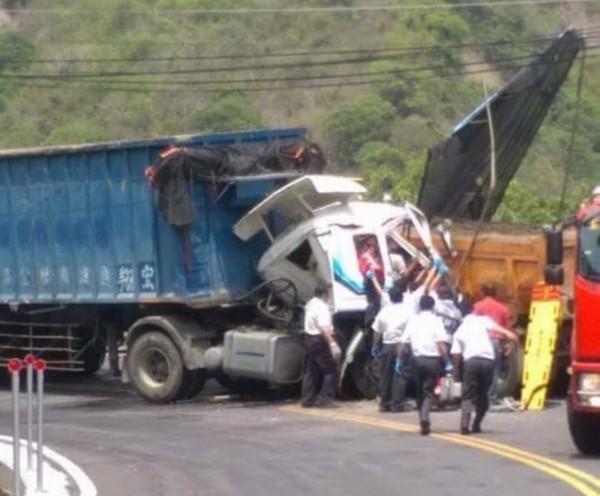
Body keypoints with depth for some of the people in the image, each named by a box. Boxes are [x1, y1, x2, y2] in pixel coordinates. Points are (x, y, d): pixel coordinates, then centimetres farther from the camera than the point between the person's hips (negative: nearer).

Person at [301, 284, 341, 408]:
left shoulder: (311, 304, 12)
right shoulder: (322, 307, -19)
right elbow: (324, 328, -31)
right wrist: (333, 344, -36)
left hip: (309, 338, 10)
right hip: (319, 341, -10)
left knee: (311, 370, 13)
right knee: (330, 369, -5)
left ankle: (308, 399, 14)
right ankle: (325, 397, -9)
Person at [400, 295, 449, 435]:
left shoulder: (412, 320, 7)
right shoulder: (435, 320, -3)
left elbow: (403, 343, 4)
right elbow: (441, 344, -12)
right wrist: (446, 361, -5)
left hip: (417, 359, 3)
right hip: (433, 359, -3)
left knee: (420, 391, 16)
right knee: (428, 392, -1)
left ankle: (423, 421, 18)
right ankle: (424, 418, -24)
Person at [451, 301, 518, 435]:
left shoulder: (460, 330, 19)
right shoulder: (483, 320, 13)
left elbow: (456, 354, 12)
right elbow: (495, 328, -8)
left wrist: (456, 372, 19)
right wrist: (508, 334, -21)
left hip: (470, 361, 0)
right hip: (488, 360, 0)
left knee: (468, 395, 5)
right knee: (482, 394, 17)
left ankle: (465, 425, -14)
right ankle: (476, 425, 18)